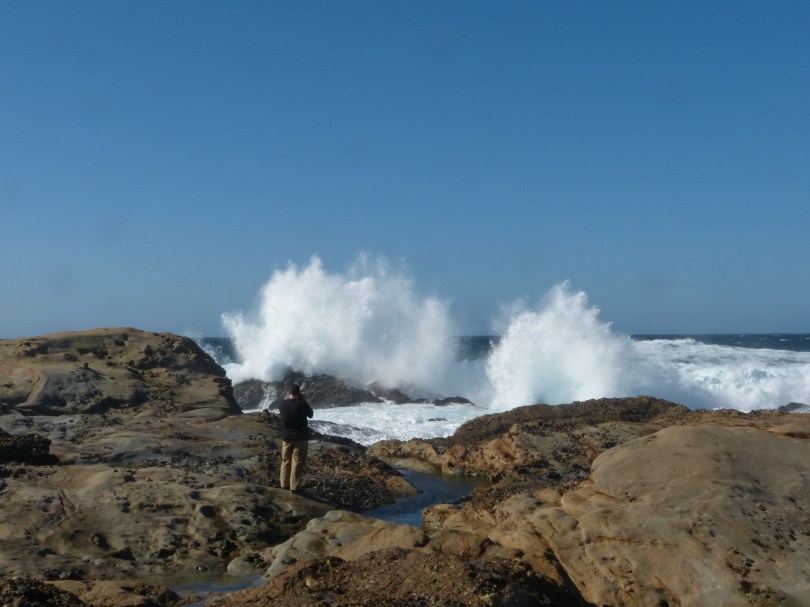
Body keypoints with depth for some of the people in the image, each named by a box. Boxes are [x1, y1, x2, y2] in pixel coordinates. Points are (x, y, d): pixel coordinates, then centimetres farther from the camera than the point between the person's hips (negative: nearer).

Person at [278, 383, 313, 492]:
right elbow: (310, 414, 1)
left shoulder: (282, 404, -5)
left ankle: (284, 485, 20)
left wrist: (287, 397, 13)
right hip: (300, 438, -4)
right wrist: (303, 399, 1)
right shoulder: (302, 404, -17)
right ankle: (294, 487, 1)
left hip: (286, 437, 4)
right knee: (297, 462, 2)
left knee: (286, 461, 16)